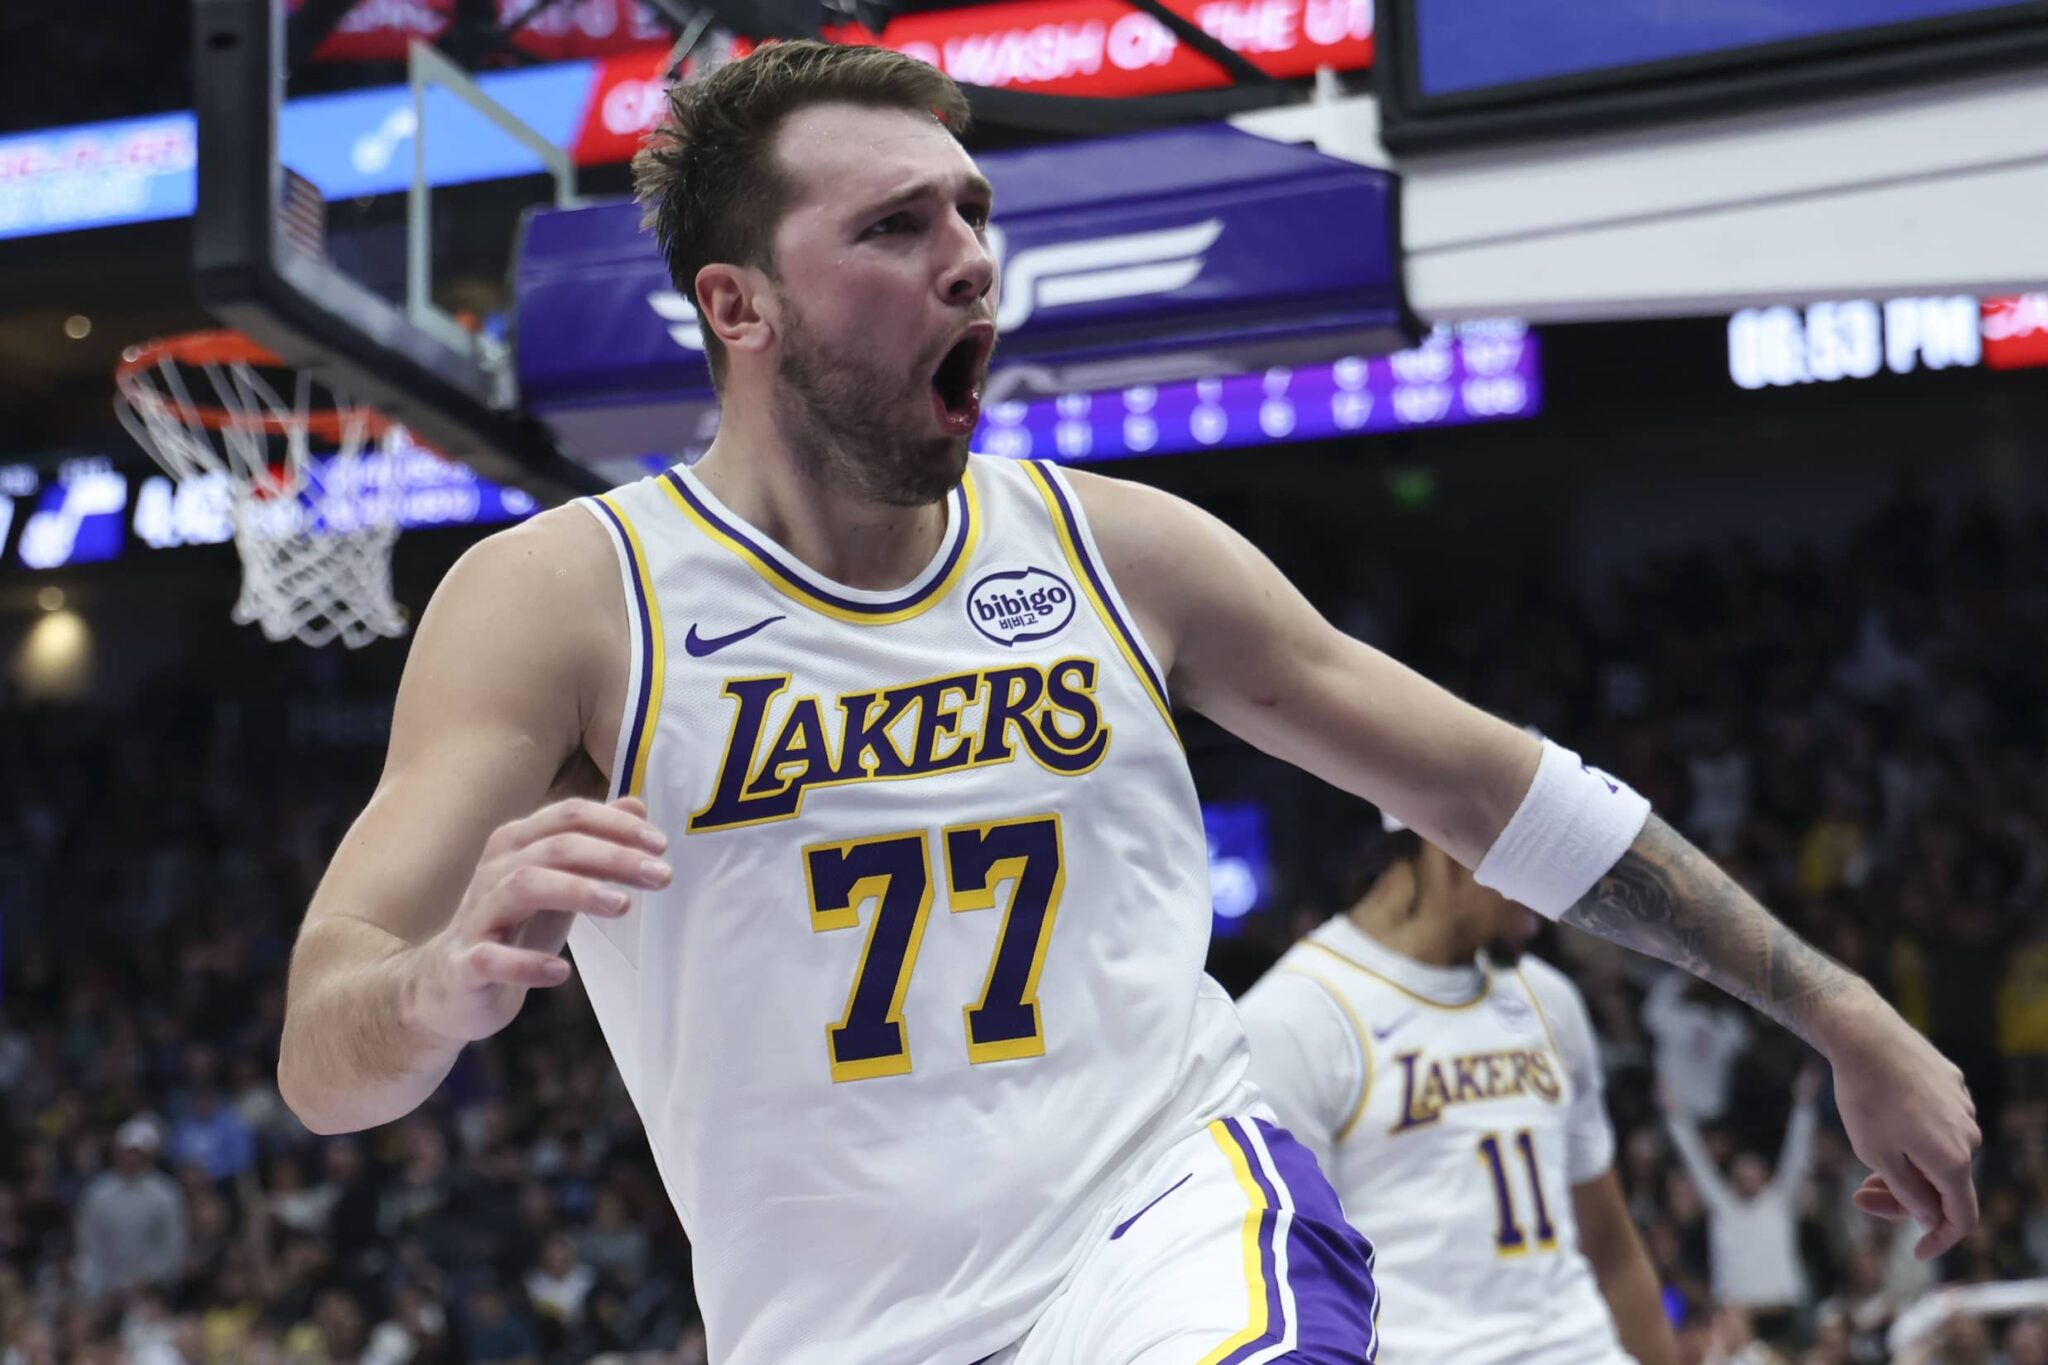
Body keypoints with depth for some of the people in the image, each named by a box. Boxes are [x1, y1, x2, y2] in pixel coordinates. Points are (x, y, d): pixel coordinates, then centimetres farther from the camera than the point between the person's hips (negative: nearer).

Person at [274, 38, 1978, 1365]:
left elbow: (1485, 781, 15)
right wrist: (451, 986, -38)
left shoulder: (1118, 546, 5)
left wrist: (1838, 1013, 17)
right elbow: (323, 1063, -13)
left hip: (1178, 1223, 0)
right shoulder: (566, 599, -5)